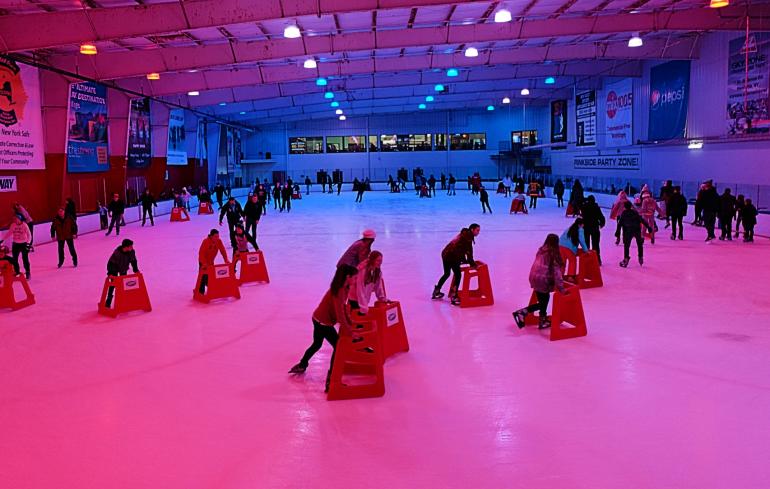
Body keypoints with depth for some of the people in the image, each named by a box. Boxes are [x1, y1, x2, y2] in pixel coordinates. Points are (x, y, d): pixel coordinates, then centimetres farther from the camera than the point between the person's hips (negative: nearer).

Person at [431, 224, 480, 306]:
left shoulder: (464, 234, 17)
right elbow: (469, 251, -14)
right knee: (458, 275, -4)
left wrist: (464, 260, 21)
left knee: (446, 274, 24)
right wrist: (472, 263, -8)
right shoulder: (468, 236, -12)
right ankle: (454, 297, -5)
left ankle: (436, 292, 37)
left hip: (445, 254, 10)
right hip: (452, 256, -10)